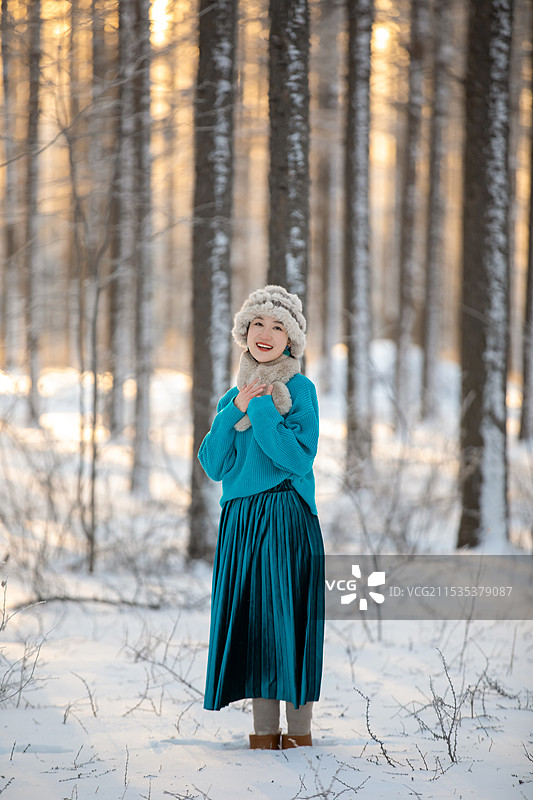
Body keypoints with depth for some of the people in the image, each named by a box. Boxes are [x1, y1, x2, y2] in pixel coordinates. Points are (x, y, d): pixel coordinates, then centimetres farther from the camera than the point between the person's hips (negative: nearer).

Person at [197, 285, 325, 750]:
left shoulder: (298, 388, -1)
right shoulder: (234, 395, 16)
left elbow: (298, 456, -14)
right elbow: (214, 465, 7)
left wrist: (261, 406, -13)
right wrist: (235, 410, -4)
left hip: (286, 518, -6)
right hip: (240, 520, 6)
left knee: (287, 613, -7)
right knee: (249, 615, 3)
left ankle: (300, 729, -1)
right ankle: (265, 727, 9)